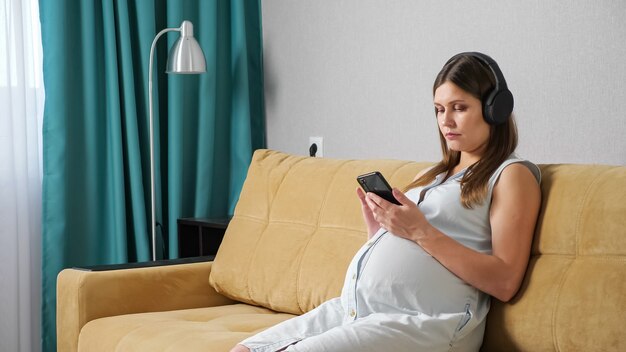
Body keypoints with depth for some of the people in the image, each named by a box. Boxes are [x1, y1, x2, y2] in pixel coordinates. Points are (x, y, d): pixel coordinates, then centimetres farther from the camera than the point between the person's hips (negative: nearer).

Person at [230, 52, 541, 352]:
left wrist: (421, 232, -14)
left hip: (423, 320, -8)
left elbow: (505, 283, -9)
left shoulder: (511, 175, 3)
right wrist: (376, 229, 4)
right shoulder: (429, 176, 26)